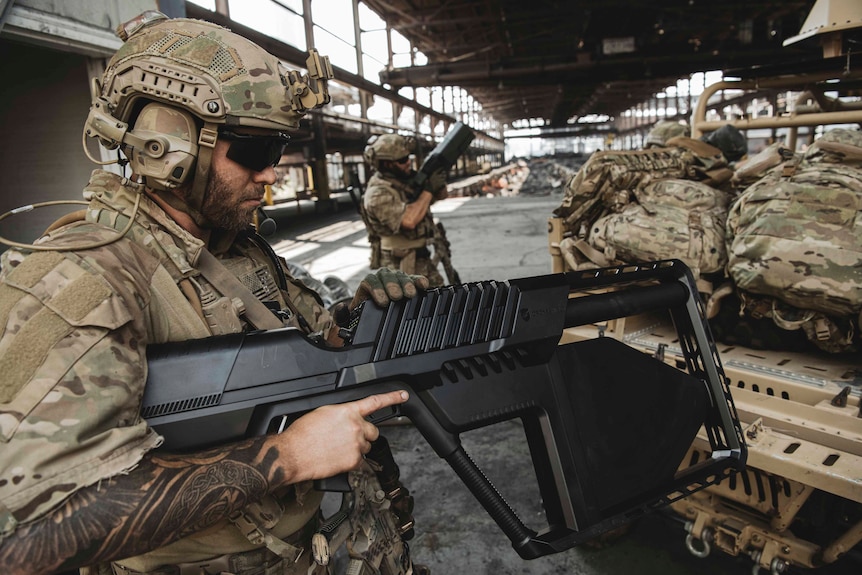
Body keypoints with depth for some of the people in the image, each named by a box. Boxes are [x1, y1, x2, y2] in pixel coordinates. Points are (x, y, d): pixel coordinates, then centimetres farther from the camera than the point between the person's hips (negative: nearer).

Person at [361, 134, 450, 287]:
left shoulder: (406, 180, 4)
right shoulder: (378, 194, -21)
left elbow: (441, 195, 14)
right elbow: (409, 221, -33)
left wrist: (439, 181, -10)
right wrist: (429, 189, -22)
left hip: (421, 256, 8)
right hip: (400, 265, -8)